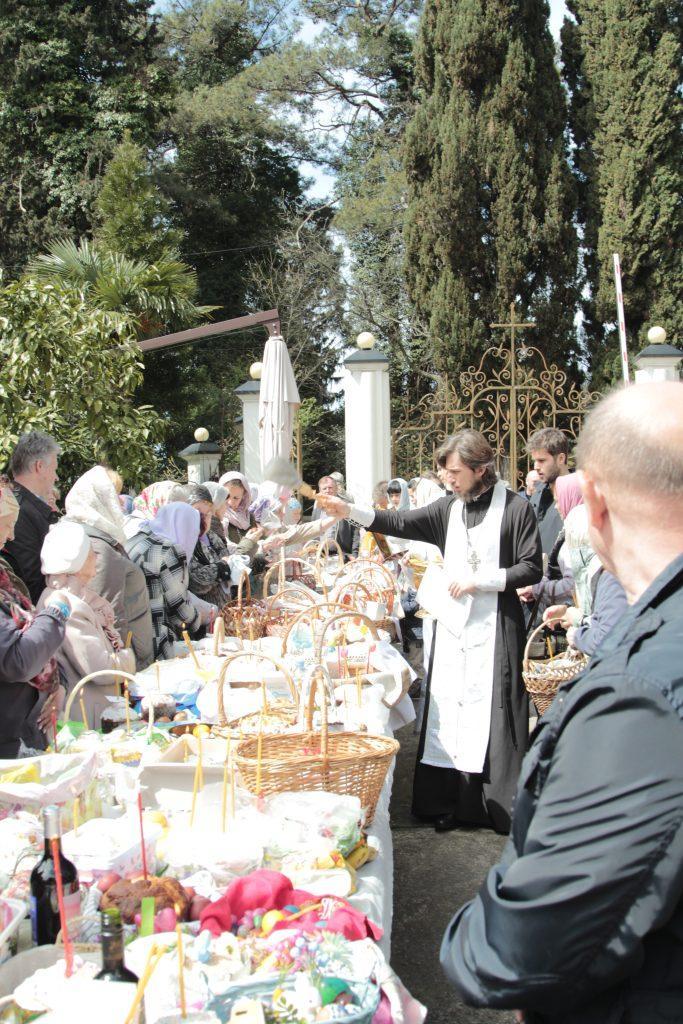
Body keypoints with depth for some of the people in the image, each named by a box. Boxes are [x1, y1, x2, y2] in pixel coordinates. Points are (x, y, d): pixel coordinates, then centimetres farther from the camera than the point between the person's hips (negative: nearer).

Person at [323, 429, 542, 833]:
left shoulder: (515, 508, -6)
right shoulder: (450, 507, 10)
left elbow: (532, 569, -8)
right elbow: (402, 523, 6)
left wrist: (479, 580, -14)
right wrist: (349, 510, -4)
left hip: (495, 628, -5)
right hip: (453, 625, 6)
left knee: (494, 715, -3)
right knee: (449, 712, 7)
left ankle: (503, 808, 9)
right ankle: (452, 803, 16)